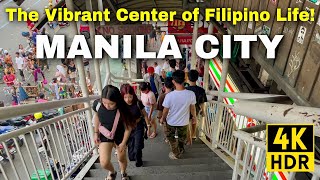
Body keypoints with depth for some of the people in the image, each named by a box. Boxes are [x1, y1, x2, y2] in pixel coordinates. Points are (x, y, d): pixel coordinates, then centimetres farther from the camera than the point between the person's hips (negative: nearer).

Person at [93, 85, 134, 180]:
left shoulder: (122, 110, -30)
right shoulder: (97, 104, -22)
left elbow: (128, 128, -17)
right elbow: (97, 116, 0)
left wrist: (123, 143, -10)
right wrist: (96, 133, 4)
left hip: (120, 136, -1)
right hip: (104, 135, 2)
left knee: (122, 159, 17)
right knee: (104, 163, -6)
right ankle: (112, 172, 32)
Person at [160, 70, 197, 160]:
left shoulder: (169, 95, -29)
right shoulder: (191, 94, -23)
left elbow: (165, 110, -15)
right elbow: (192, 108, -7)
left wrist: (162, 118, 6)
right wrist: (194, 117, 13)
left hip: (171, 122, -2)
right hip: (184, 121, 3)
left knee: (172, 139, 24)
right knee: (182, 137, 30)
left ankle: (176, 154, 45)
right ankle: (181, 149, 56)